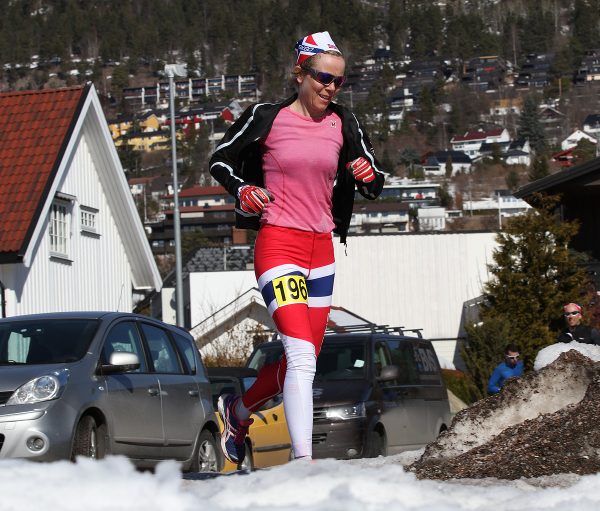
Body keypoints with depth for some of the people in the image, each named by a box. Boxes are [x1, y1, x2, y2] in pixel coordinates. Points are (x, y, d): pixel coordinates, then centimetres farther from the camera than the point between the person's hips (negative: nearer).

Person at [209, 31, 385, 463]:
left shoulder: (343, 125, 6)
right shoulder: (267, 118, -5)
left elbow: (374, 187, 12)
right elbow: (219, 160, 7)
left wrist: (369, 176, -11)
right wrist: (242, 190, -12)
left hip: (321, 249, 6)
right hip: (278, 245, -6)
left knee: (304, 362, 11)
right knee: (303, 356, -20)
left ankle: (238, 410, 37)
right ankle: (303, 460, -22)